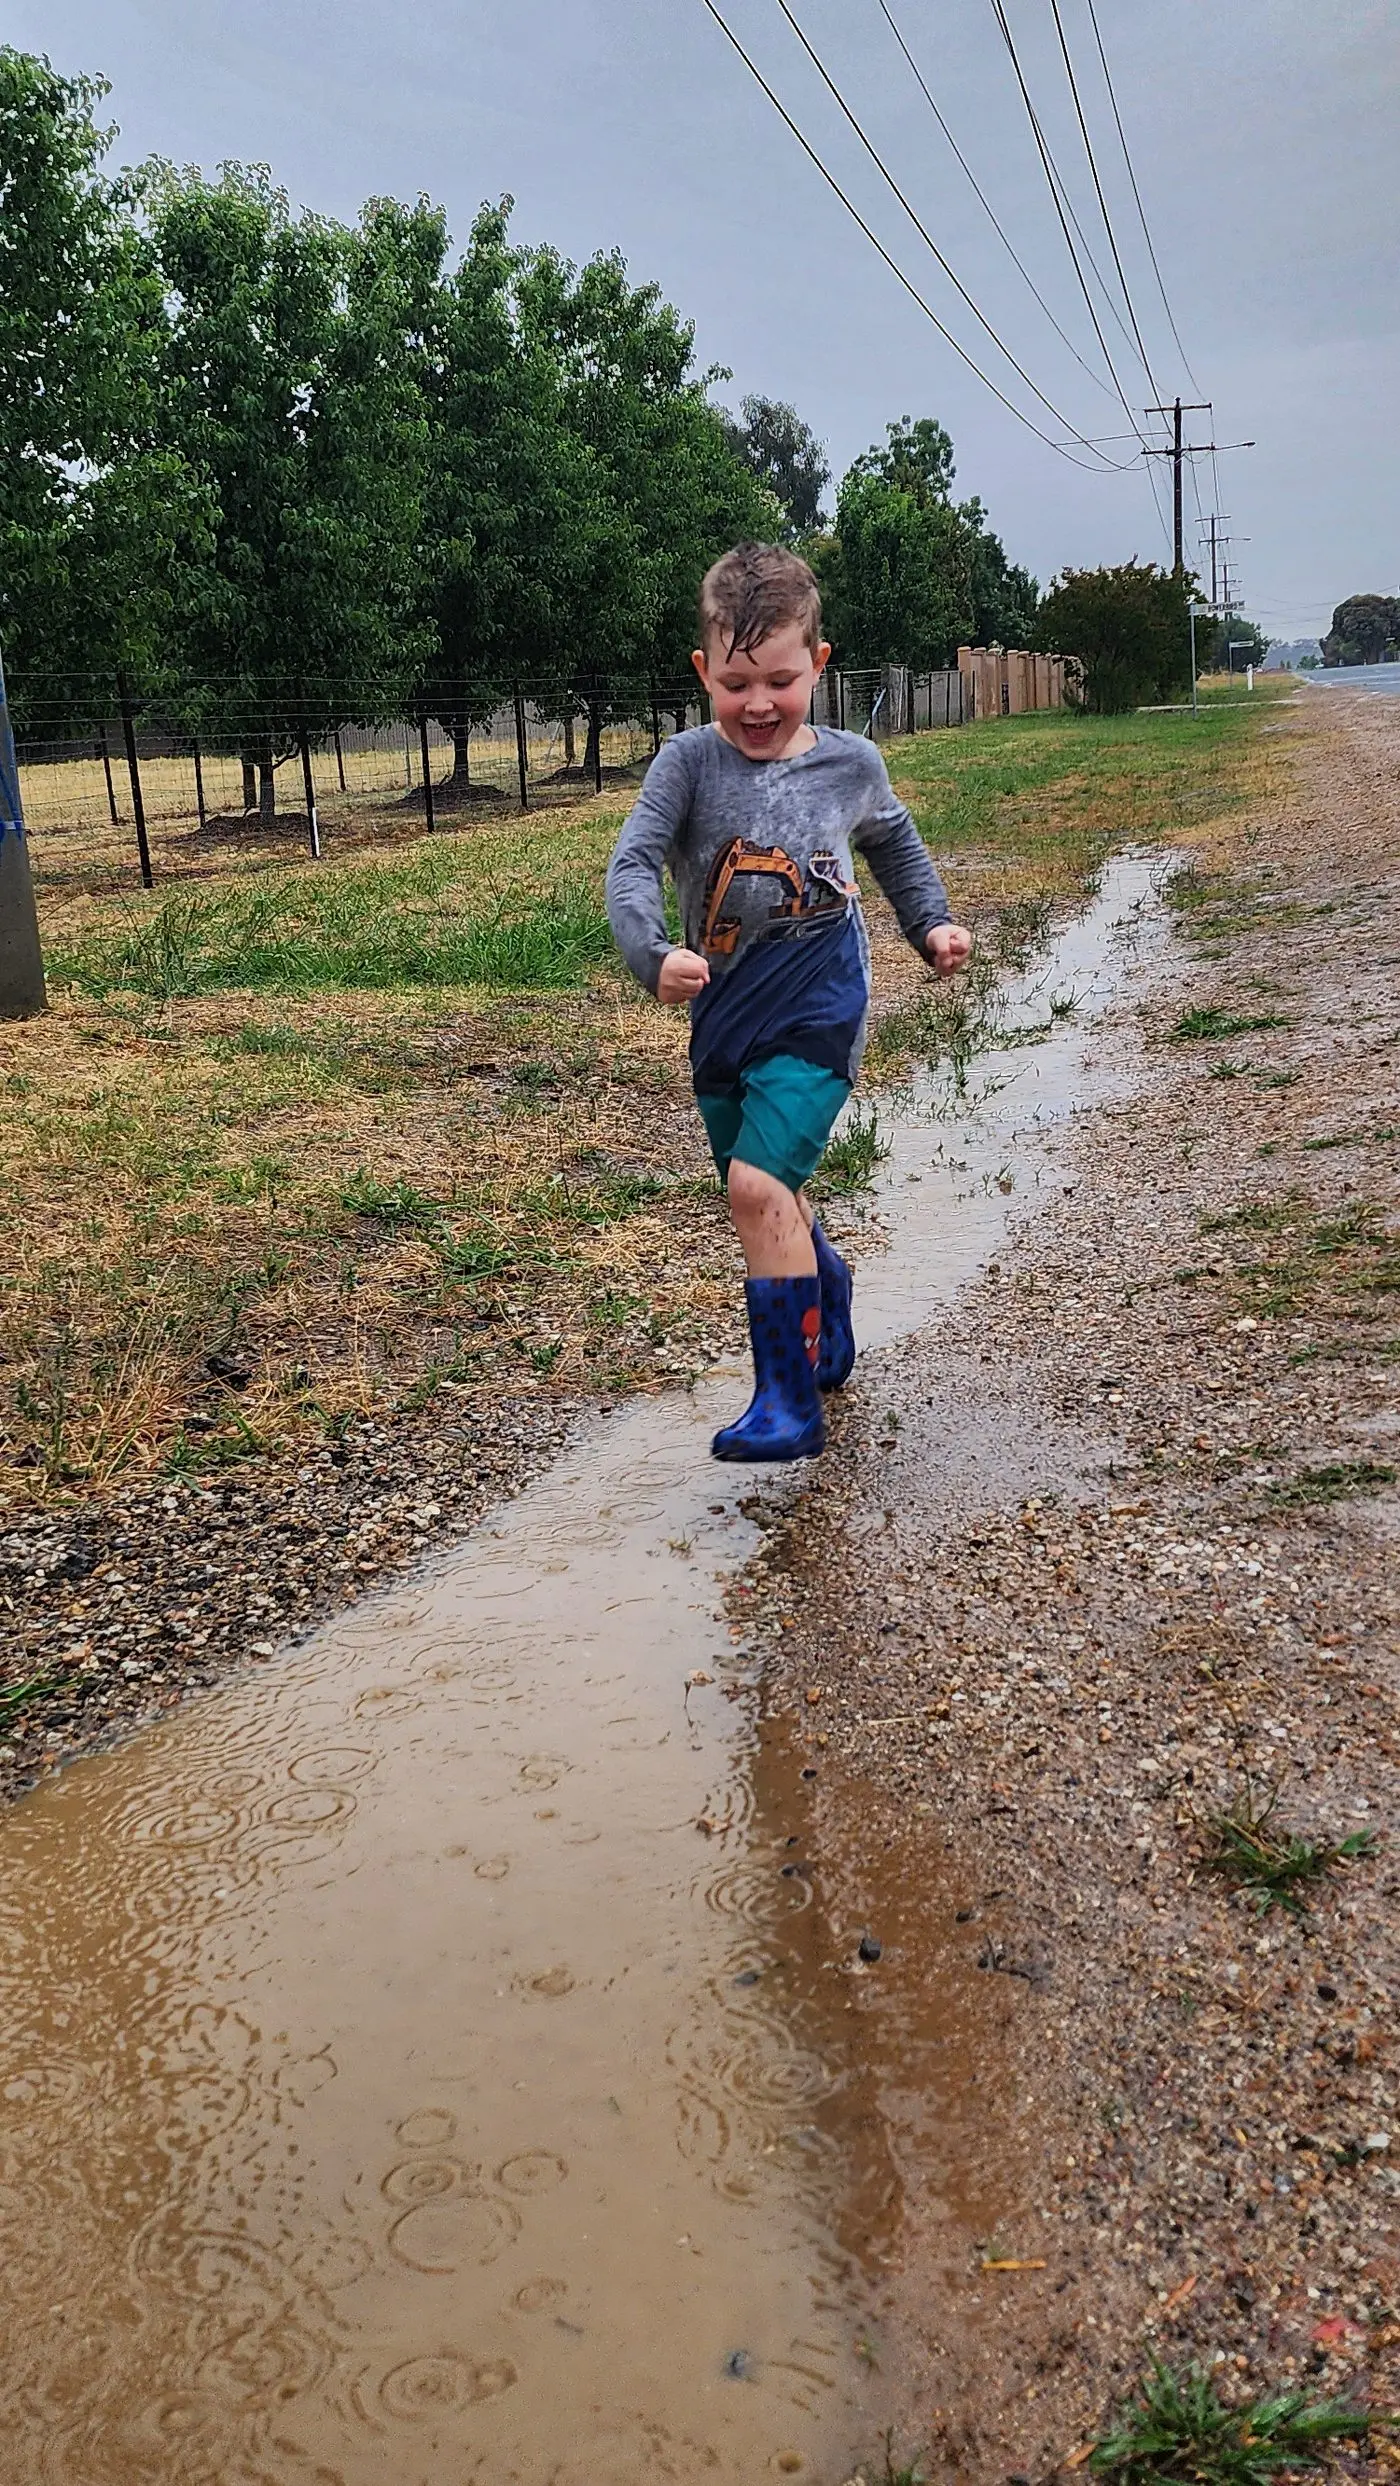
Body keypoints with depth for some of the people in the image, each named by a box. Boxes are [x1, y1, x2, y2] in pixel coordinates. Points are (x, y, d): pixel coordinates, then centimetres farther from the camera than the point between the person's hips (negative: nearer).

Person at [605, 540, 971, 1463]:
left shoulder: (851, 764, 0)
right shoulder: (689, 763, -6)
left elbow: (895, 843, 22)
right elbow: (634, 865, -18)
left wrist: (933, 924, 14)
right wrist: (654, 953, -35)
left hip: (817, 1013, -3)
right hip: (725, 1015, 3)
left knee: (759, 1185, -20)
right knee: (769, 1193, 18)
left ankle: (791, 1401, -13)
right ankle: (830, 1334, 47)